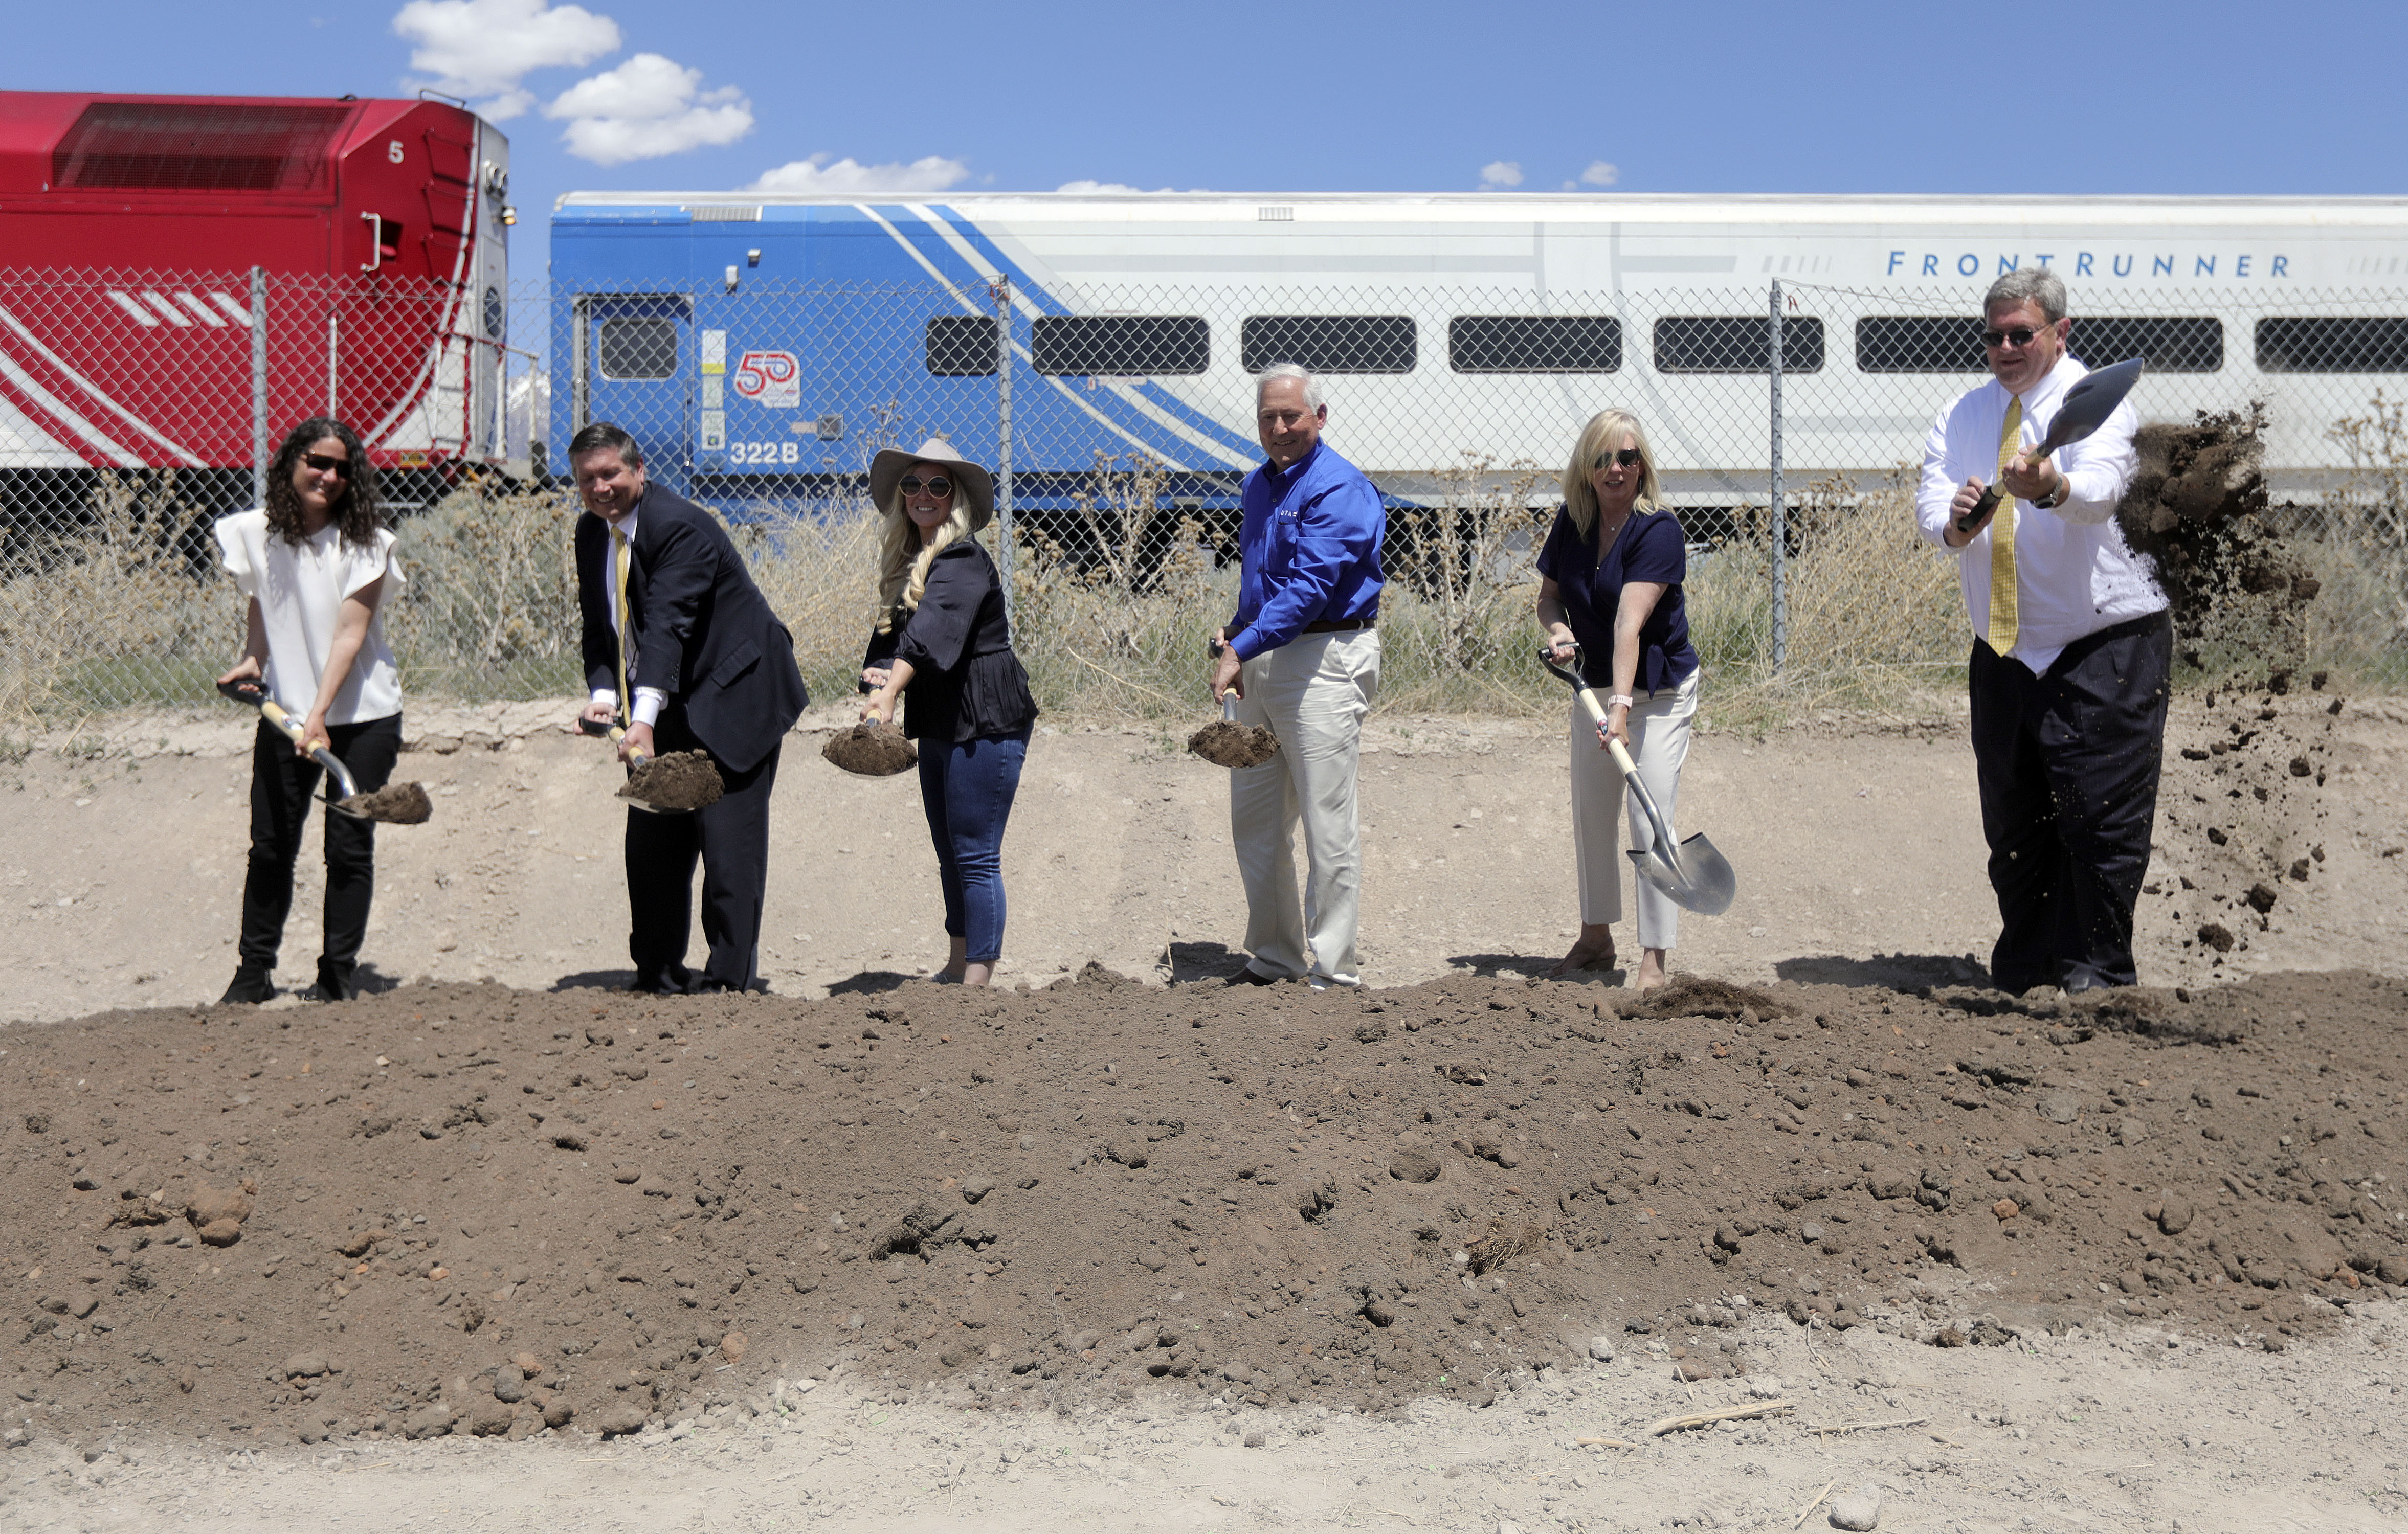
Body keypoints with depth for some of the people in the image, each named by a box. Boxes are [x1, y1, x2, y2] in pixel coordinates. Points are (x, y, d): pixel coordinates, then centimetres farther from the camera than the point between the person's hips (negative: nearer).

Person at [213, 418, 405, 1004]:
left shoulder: (365, 542, -10)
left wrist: (320, 714, -25)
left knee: (349, 846, 0)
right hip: (284, 711, 3)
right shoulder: (253, 532, 0)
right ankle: (253, 972, 16)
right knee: (270, 844, 5)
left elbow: (350, 634, -17)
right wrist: (250, 661, -2)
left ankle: (338, 972, 11)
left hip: (363, 714, -3)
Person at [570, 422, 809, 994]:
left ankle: (731, 981, -2)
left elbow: (666, 626, -34)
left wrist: (645, 717, -44)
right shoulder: (591, 533, 4)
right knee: (651, 842, 10)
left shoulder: (681, 528, -23)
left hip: (733, 700, -8)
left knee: (728, 842, -9)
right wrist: (604, 693, -14)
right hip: (668, 707, 8)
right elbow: (600, 626, 6)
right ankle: (658, 977, 21)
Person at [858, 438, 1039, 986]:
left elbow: (931, 631, -31)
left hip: (986, 723, -9)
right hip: (939, 725, 9)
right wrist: (878, 677, -14)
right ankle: (959, 965, 30)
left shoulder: (964, 561, -15)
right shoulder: (906, 561, 12)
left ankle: (978, 981, -5)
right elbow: (891, 635, 8)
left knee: (976, 856, -8)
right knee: (950, 854, 18)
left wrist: (890, 692, -45)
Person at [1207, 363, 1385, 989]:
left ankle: (1332, 969, 2)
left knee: (1328, 824, -5)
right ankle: (1274, 957, 23)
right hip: (1262, 661, 9)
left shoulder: (1339, 489, -12)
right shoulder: (1259, 484, 15)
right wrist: (1234, 633, 9)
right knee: (1255, 820, 12)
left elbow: (1310, 587, -23)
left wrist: (1242, 650, -29)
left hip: (1324, 660, -9)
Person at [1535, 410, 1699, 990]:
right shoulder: (1570, 524, -3)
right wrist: (1557, 628, -14)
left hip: (1660, 692, -6)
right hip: (1593, 686, 6)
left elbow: (1629, 621, -32)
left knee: (1650, 821, -11)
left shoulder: (1658, 529, -21)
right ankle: (1596, 939, 29)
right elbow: (1549, 594, 10)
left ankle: (1653, 959, -5)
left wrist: (1622, 704, -40)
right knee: (1591, 816, 13)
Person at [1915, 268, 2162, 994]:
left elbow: (2099, 489, -28)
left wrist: (2050, 488, -51)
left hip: (2105, 647, -5)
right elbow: (1930, 501, -6)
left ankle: (2099, 972, 3)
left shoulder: (2098, 404, -7)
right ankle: (2025, 967, 23)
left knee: (2102, 817, -8)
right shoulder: (1962, 416, 10)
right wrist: (1954, 520, -30)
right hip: (2003, 653, 5)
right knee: (2011, 819, 11)